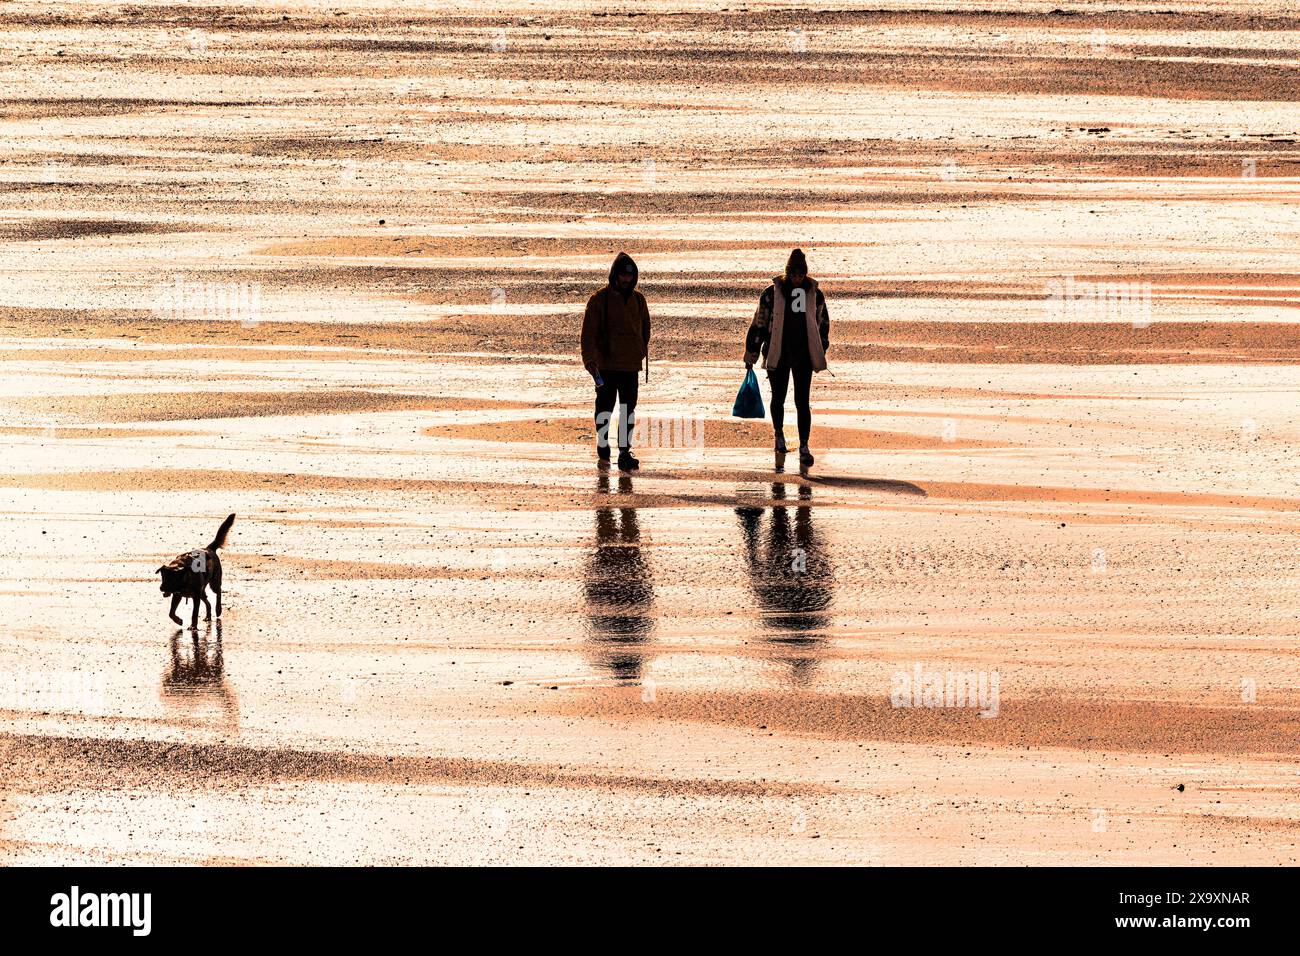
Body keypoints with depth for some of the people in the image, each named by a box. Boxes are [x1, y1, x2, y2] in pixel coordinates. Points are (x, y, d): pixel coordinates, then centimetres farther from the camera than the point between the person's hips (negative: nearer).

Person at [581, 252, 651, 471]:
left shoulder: (638, 300, 9)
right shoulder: (600, 300, -4)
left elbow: (645, 328, 21)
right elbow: (589, 332, -6)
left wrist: (641, 351, 13)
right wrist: (590, 360, -13)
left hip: (630, 364, 3)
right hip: (607, 364, -3)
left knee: (628, 409, -2)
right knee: (605, 406, 6)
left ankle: (625, 453, -2)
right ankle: (603, 449, 21)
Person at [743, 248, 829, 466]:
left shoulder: (815, 294, 2)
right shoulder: (772, 294, -4)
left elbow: (822, 323, 15)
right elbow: (759, 324, 1)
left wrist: (821, 349, 17)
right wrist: (751, 355, 3)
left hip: (803, 356, 0)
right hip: (778, 356, 0)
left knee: (802, 401, -5)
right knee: (778, 399, 11)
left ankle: (804, 447, -3)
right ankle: (779, 434, 37)